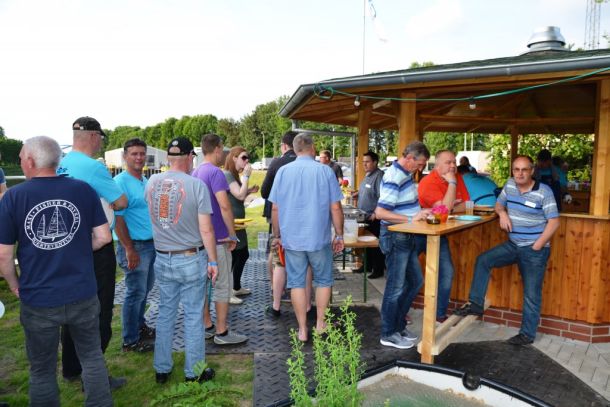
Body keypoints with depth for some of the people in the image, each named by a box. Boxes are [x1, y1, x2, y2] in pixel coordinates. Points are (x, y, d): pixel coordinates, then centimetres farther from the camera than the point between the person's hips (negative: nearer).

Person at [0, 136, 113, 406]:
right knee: (92, 357, 19)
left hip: (38, 301, -1)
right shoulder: (83, 189, -7)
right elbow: (103, 237, -3)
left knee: (42, 371, 17)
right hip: (83, 296, 1)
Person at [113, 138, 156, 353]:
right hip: (135, 246, -8)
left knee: (145, 288, 19)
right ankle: (130, 340, 15)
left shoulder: (146, 181, 11)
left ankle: (140, 325, 36)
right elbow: (118, 218, -18)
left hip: (151, 244, 8)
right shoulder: (120, 182, -15)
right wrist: (130, 250, -20)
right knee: (136, 292, 1)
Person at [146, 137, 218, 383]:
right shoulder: (196, 185, -14)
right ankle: (193, 372, 20)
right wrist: (213, 261, -5)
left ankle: (161, 370, 28)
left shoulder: (152, 183, -1)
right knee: (193, 316, 8)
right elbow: (206, 229, -14)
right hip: (192, 259, -4)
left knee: (165, 313, 16)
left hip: (162, 259, 4)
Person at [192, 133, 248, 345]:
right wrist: (232, 234, -16)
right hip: (217, 238, -9)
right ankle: (222, 332, 8)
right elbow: (224, 205, -25)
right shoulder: (215, 172, -16)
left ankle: (207, 326, 24)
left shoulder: (195, 172, 12)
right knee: (223, 285, 1)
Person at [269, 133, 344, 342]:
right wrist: (339, 235, 5)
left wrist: (277, 235, 12)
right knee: (323, 280, 16)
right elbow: (335, 208, -6)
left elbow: (275, 209, 1)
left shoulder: (283, 171, 0)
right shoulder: (325, 171, -5)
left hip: (292, 238, 1)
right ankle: (320, 324, 23)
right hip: (319, 238, -1)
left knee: (297, 282, 8)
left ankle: (302, 330, 14)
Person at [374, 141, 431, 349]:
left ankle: (398, 325, 32)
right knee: (396, 287, 2)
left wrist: (421, 211, 3)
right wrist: (411, 218, -27)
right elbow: (380, 212, -26)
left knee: (415, 281, 18)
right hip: (395, 237, -10)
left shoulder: (405, 174, 8)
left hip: (407, 236, 10)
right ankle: (389, 334, 18)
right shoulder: (393, 178, -21)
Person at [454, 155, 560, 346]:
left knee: (531, 293, 2)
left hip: (535, 250, -6)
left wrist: (537, 246, -16)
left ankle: (527, 334, 15)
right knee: (483, 260, -4)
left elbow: (554, 221, -14)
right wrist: (502, 213, -8)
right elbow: (499, 203, 17)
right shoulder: (510, 184, 1)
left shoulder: (544, 191, -15)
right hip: (512, 245, 6)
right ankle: (476, 304, 4)